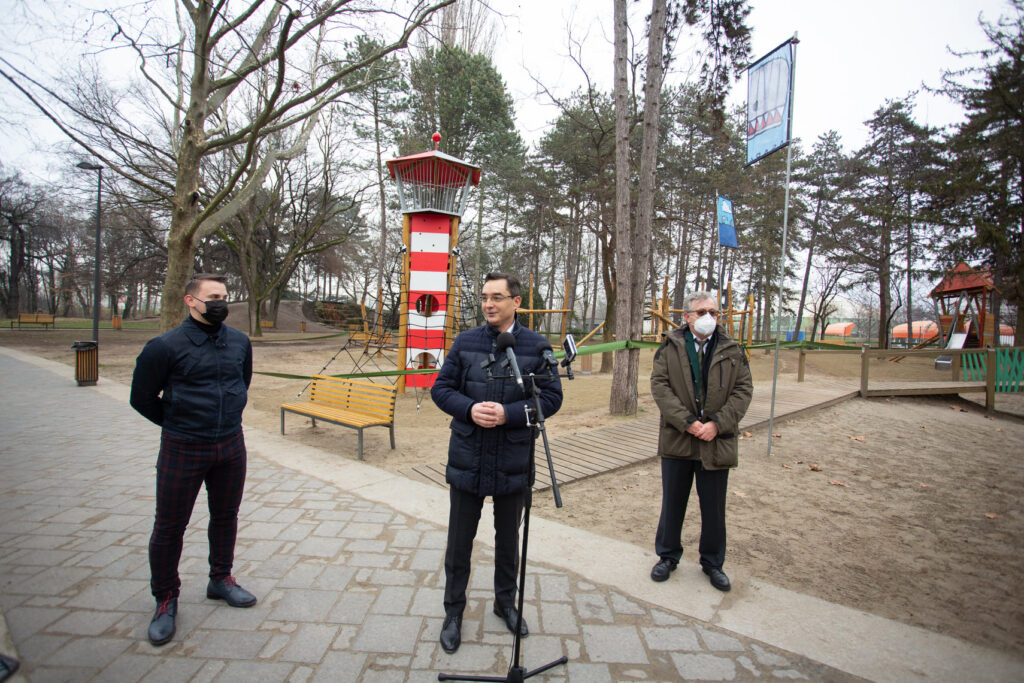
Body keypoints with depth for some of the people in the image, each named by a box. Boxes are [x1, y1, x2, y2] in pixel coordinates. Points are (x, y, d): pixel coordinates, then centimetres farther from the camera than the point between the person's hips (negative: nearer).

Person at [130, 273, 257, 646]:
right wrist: (179, 423, 6)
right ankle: (165, 600, 28)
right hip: (183, 449, -4)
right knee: (170, 527, 8)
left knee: (226, 516, 17)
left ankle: (221, 579, 38)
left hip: (231, 447, 4)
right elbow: (142, 398, -2)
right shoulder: (165, 346, -13)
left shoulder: (240, 342, 1)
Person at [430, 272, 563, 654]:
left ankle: (506, 602, 43)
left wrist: (508, 414, -20)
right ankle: (453, 612, 35)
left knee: (508, 539, 19)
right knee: (459, 540, 13)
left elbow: (552, 397, -7)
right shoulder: (465, 343, -1)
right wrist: (469, 409, -19)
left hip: (513, 461, 0)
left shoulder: (536, 347, -4)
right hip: (467, 460, 1)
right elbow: (441, 388, 1)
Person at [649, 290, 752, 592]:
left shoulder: (732, 351, 3)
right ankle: (668, 556, 33)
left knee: (714, 508, 13)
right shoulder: (670, 348, -1)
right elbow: (659, 385, -8)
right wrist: (686, 421, -17)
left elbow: (743, 389, -1)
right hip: (677, 440, -1)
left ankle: (712, 562, 34)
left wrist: (717, 423, -13)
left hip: (717, 442, 1)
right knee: (672, 503, 14)